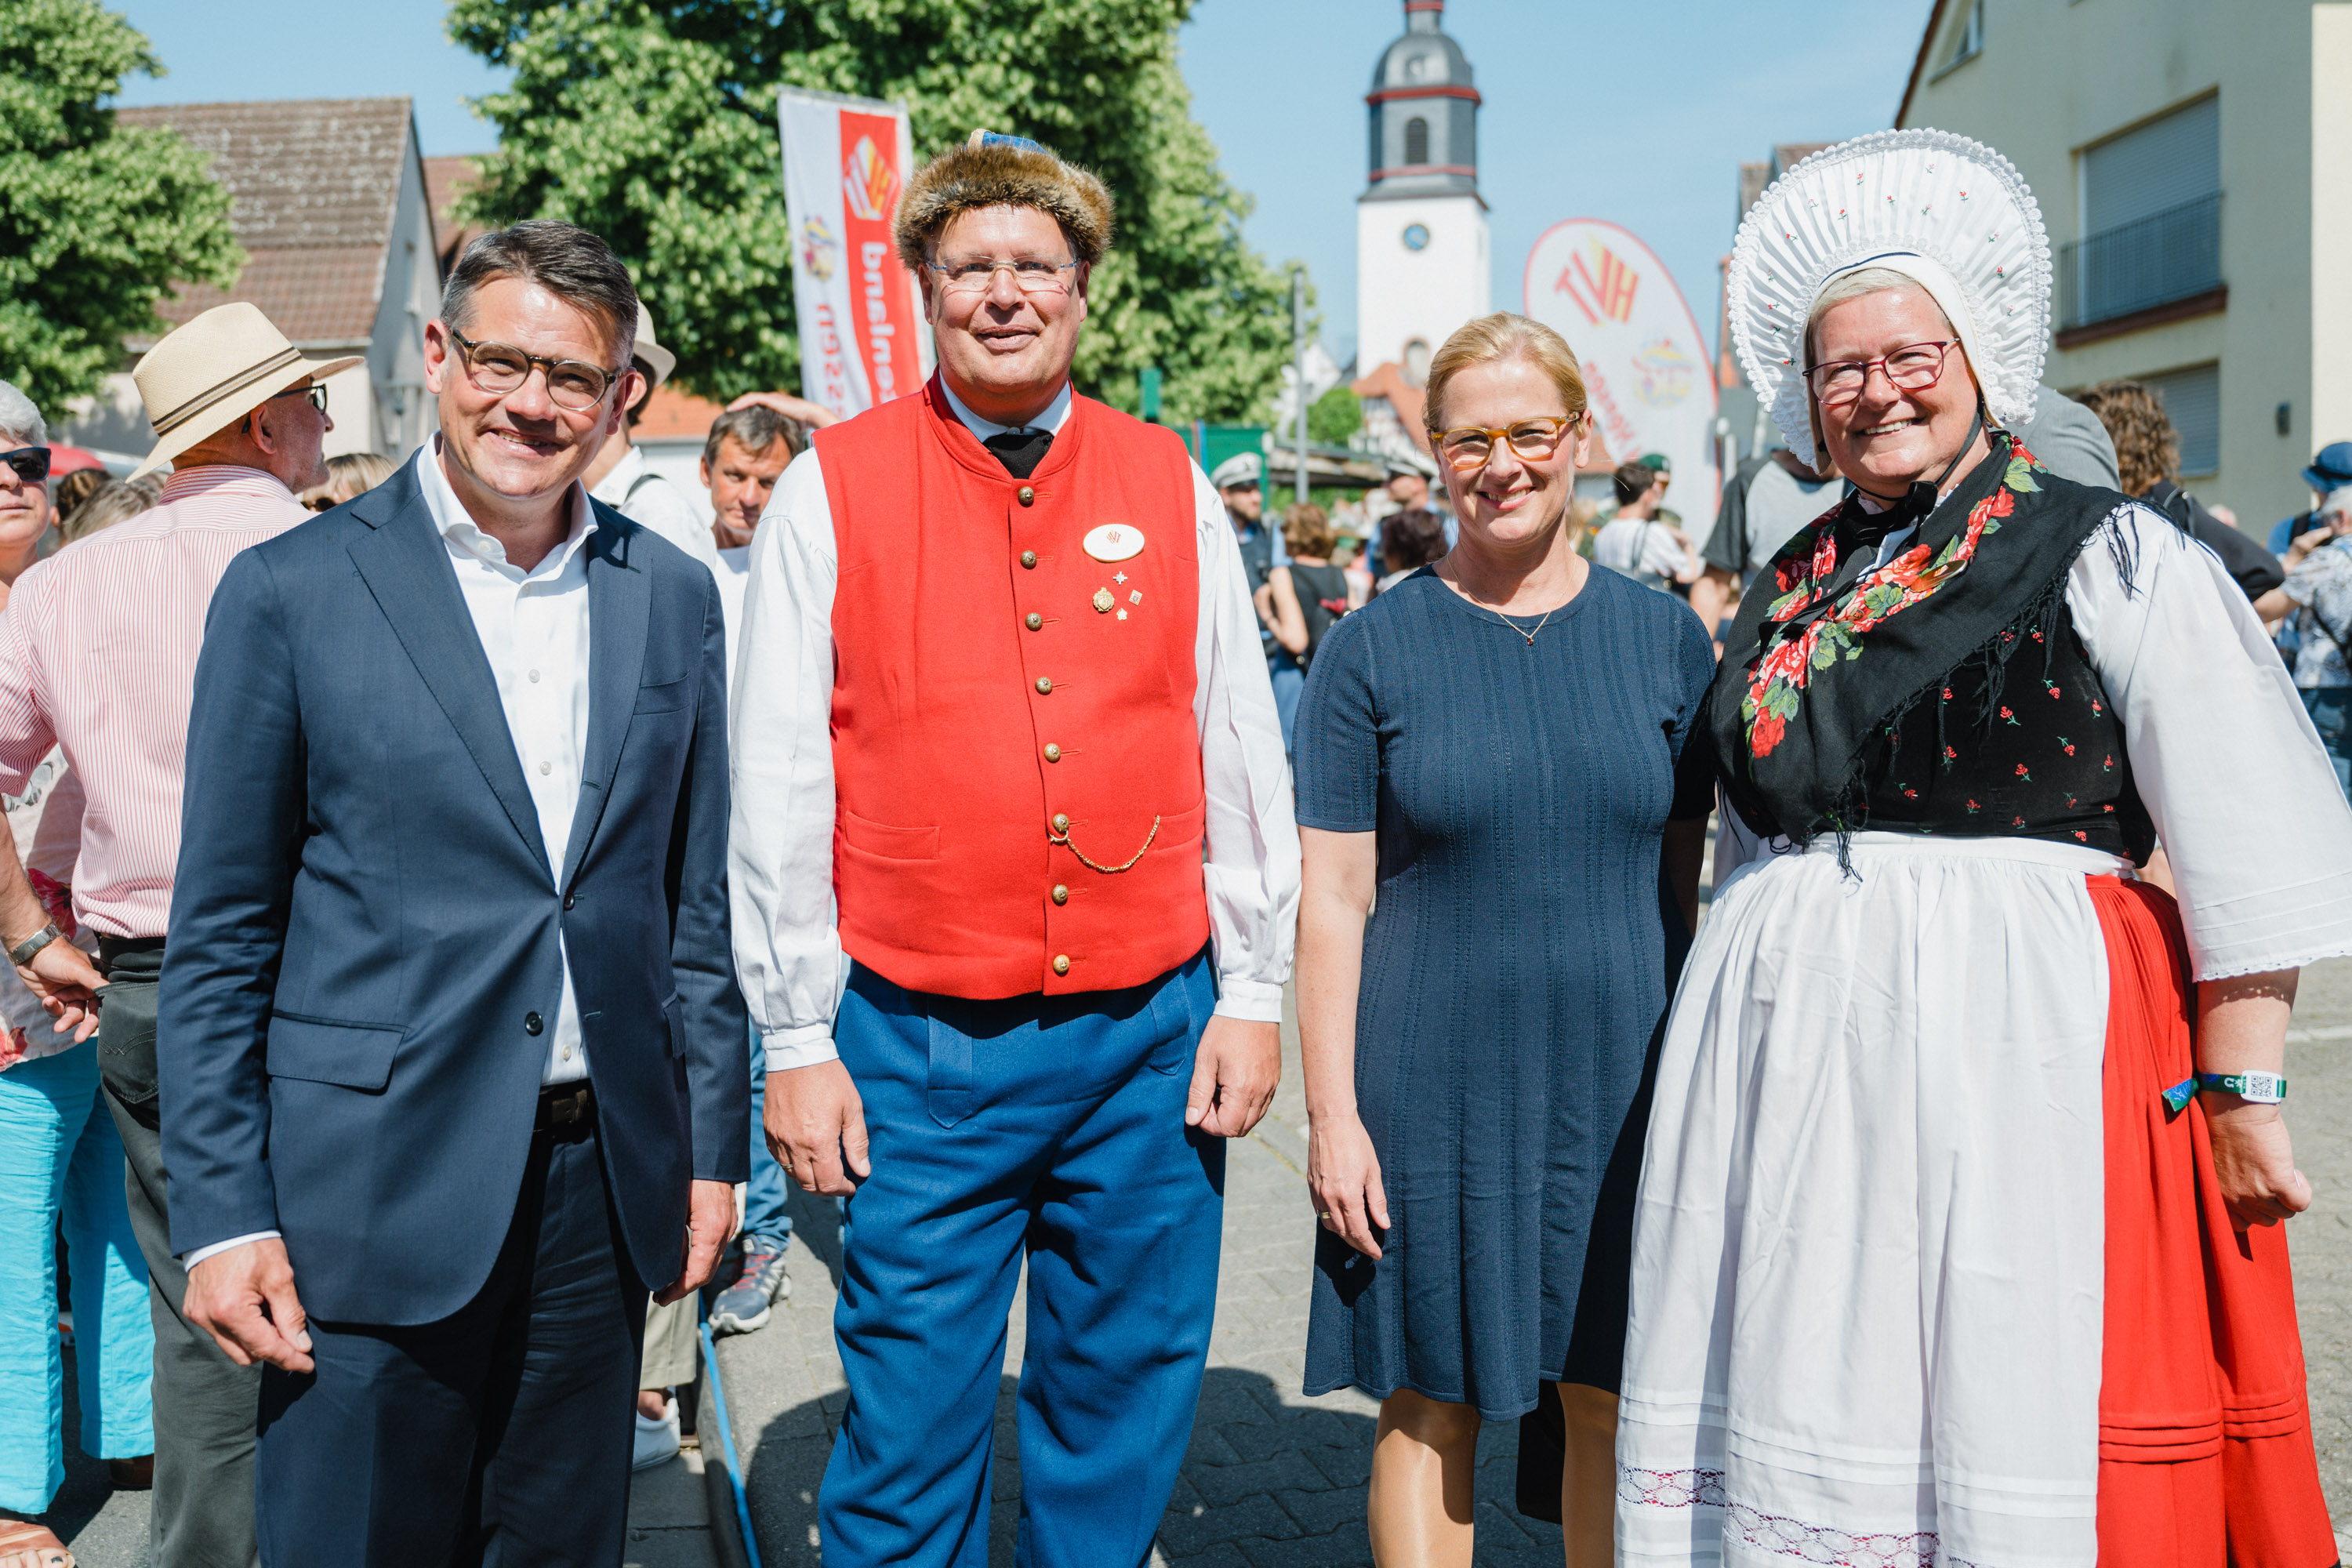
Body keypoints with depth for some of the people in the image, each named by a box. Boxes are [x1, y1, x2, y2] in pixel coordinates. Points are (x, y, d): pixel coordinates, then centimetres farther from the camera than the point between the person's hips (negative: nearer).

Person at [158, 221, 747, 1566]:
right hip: (372, 1194, -3)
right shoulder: (293, 591, -3)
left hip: (604, 1182, 3)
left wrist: (712, 1146, 9)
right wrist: (222, 1214, -5)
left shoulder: (673, 595, 6)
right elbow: (220, 937, -2)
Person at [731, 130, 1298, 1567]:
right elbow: (777, 789, 0)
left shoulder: (1171, 485, 6)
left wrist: (1254, 992, 5)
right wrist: (797, 1042, -2)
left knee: (1127, 1412, 13)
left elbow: (1244, 752, 9)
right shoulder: (833, 488, 0)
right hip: (918, 1043, -2)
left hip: (1151, 1031, 2)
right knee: (913, 1421, 5)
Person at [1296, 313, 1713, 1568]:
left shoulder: (1664, 638, 4)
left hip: (1625, 1075, 2)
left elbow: (1688, 875, 7)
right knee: (1432, 1402, 8)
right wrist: (1331, 1111, -8)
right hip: (1430, 1083, -1)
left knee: (1615, 1399, 11)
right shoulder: (1373, 650, -2)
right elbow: (1331, 898, -3)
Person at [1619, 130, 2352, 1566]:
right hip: (1795, 1055, 5)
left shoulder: (2112, 558, -2)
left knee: (2013, 1435, -2)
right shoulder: (1794, 587, 14)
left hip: (2021, 1033, -5)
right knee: (1807, 1412, 7)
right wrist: (1744, 1003, 19)